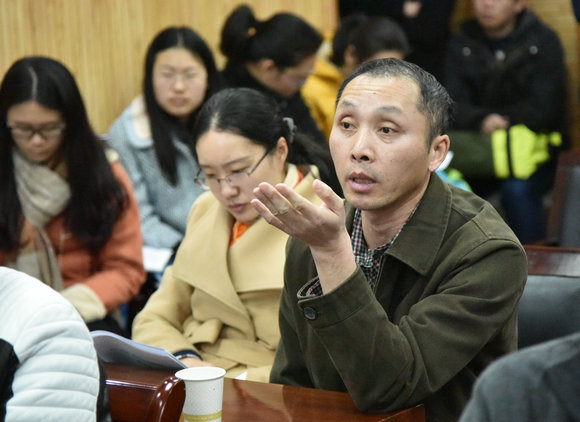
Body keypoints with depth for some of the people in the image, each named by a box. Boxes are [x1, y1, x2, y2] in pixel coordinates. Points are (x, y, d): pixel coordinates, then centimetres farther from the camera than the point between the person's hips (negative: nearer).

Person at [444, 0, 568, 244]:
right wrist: (482, 121, -26)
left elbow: (542, 109, -10)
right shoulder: (462, 44, 6)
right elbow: (453, 107, -5)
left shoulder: (543, 42, -2)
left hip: (536, 149, -2)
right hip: (480, 151, 3)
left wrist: (495, 121, -18)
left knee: (517, 189, -33)